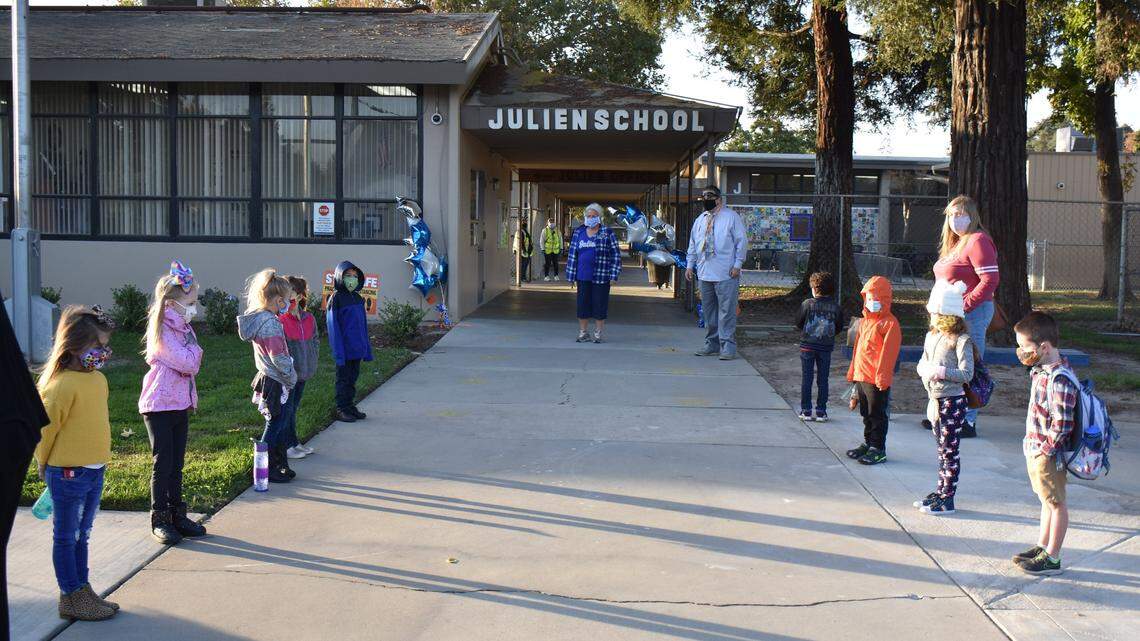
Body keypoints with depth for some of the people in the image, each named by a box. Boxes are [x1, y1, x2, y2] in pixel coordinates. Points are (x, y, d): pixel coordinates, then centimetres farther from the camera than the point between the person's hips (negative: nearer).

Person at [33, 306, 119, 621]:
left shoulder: (99, 379, 6)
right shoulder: (62, 385, -20)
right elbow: (43, 428, -15)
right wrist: (46, 465, -2)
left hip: (95, 471, 8)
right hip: (68, 473, -8)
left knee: (82, 534, 17)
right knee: (66, 536, 5)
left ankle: (81, 590, 27)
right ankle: (72, 598, 13)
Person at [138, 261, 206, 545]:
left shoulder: (183, 327, 11)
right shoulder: (162, 330, -16)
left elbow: (192, 366, 10)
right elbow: (187, 363, -21)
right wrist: (194, 348, -7)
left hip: (180, 404, 8)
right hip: (159, 405, -8)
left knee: (176, 464, 13)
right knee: (162, 463, -1)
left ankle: (177, 515, 21)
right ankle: (159, 520, 9)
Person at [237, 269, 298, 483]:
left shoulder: (257, 318, 8)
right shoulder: (270, 323, -22)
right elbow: (278, 357, -22)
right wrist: (292, 377, -10)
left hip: (267, 378, 10)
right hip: (276, 383, -10)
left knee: (275, 425, 17)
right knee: (274, 427, 1)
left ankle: (280, 465, 26)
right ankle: (266, 470, 9)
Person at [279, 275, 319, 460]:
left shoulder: (309, 319, 4)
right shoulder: (279, 320, -16)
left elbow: (315, 342, 16)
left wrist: (312, 362, 7)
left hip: (302, 373, 6)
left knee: (294, 408, 18)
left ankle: (295, 443, 29)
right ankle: (287, 446, 14)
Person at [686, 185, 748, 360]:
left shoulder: (731, 217, -1)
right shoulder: (700, 220, 18)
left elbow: (742, 241, -4)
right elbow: (693, 244, 22)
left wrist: (737, 264, -10)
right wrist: (690, 265, 15)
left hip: (726, 274, -6)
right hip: (705, 274, 6)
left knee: (726, 311, -7)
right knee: (708, 311, 10)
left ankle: (728, 345, -4)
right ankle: (712, 343, 19)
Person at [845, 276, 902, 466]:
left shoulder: (890, 324, -12)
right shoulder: (865, 321, 15)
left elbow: (888, 353, -16)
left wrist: (882, 377, -20)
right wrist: (853, 372, 20)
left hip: (877, 380, -8)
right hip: (861, 377, 8)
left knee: (878, 415, 0)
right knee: (866, 414, 18)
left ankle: (878, 449, 7)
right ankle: (868, 443, 29)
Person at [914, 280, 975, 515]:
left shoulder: (961, 340, -16)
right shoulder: (932, 336, 9)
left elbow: (967, 374, -19)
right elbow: (922, 364, 14)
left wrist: (940, 371, -21)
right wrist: (926, 369, -7)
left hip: (952, 401, -8)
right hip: (936, 400, 8)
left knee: (949, 451, -2)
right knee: (942, 449, 17)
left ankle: (947, 499, 4)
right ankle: (941, 491, 26)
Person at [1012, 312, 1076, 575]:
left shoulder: (1059, 380, -26)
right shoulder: (1042, 371, 3)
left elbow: (1062, 425, -27)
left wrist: (1044, 450, -19)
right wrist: (1032, 444, 12)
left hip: (1048, 454, -9)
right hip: (1035, 450, 9)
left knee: (1056, 503, 5)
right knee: (1047, 501, 21)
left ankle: (1052, 558, 17)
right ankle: (1042, 546, 35)